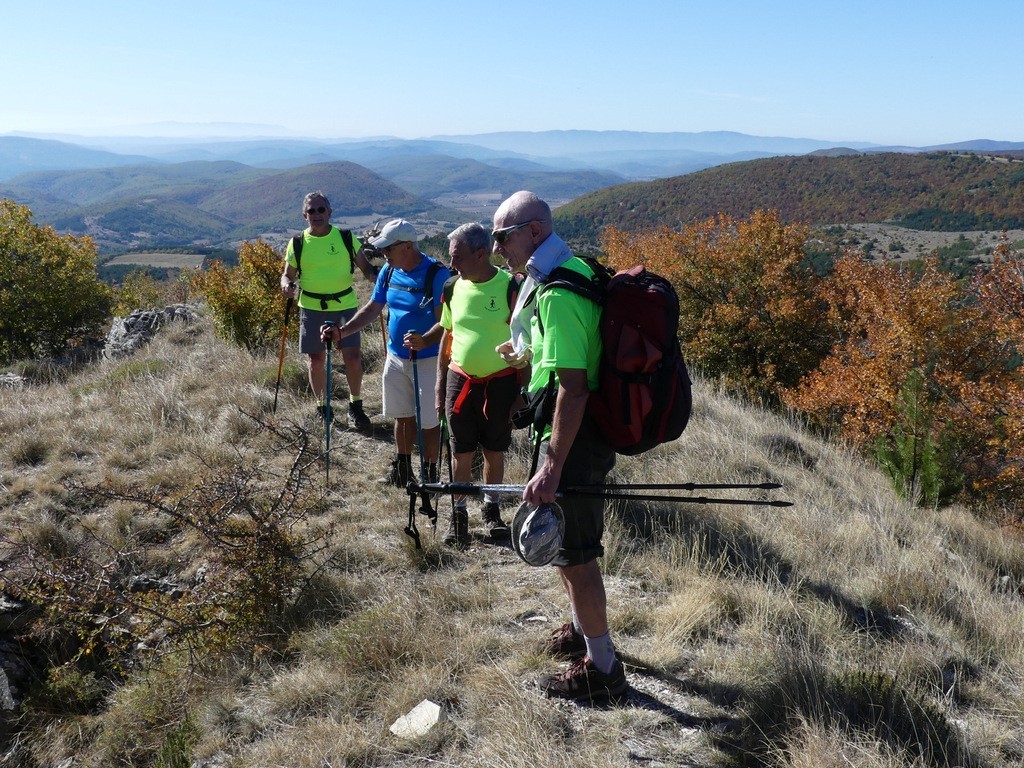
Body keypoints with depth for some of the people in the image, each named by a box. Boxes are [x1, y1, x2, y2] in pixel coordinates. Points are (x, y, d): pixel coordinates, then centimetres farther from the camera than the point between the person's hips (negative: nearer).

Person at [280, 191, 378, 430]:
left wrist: (376, 276, -16)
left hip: (345, 305, -1)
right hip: (311, 308, 1)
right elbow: (288, 273, 9)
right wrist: (287, 284, -14)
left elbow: (365, 267, 5)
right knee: (315, 360, 7)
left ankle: (355, 406, 16)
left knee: (352, 356, -6)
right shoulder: (297, 244, 2)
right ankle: (321, 408, 25)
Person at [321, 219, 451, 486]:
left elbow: (445, 320, -24)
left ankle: (430, 475, 19)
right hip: (396, 357, 7)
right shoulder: (389, 272, 2)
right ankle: (402, 469, 32)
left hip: (427, 360, -6)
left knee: (428, 420, 4)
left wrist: (424, 341, -42)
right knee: (403, 415, 17)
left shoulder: (436, 274, -19)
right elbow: (372, 309, 8)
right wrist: (342, 331, -5)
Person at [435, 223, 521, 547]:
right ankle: (458, 514, 22)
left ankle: (491, 508, 30)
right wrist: (440, 386, 10)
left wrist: (523, 390, -7)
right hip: (460, 381, 3)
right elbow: (447, 338, 12)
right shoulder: (453, 288, 2)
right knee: (462, 453, 8)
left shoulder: (511, 287, -11)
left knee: (494, 452, 11)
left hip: (500, 382, -3)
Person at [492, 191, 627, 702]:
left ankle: (601, 668, 16)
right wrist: (531, 354, 19)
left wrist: (551, 466, -29)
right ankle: (582, 630, 43)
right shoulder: (572, 270, 10)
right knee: (563, 544, 24)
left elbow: (574, 389, -29)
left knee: (573, 554, 2)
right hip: (582, 434, 11)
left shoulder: (557, 295, -24)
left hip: (573, 440, -11)